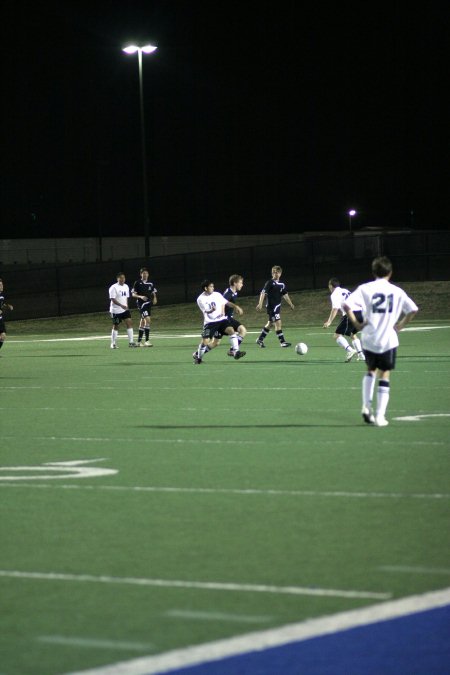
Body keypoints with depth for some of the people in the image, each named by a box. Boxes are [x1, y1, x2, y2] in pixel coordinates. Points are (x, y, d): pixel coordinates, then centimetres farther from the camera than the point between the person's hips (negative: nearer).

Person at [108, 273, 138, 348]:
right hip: (116, 310, -6)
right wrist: (121, 305, -28)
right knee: (116, 326, 2)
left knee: (129, 323, -7)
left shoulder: (126, 286, 10)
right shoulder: (113, 287, -12)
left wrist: (126, 306, 12)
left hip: (125, 309, 6)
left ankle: (131, 342, -6)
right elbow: (113, 299, -19)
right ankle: (113, 344, 12)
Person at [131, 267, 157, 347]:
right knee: (147, 319, -21)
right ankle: (147, 340, -21)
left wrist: (154, 298, -4)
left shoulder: (151, 283, 10)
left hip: (149, 303, 6)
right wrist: (140, 296, -19)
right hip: (141, 303, -6)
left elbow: (153, 293, 18)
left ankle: (139, 341, 21)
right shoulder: (137, 283, -3)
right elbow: (133, 294, -2)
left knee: (143, 322, 12)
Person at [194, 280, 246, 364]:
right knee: (205, 341, -11)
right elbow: (206, 311, -18)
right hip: (210, 322, -3)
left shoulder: (217, 294, 6)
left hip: (221, 319, 3)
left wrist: (236, 306, 8)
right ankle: (198, 356, 16)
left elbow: (226, 302, 17)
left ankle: (236, 352, -19)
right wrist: (211, 310, -40)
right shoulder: (200, 299, -7)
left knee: (231, 330, -22)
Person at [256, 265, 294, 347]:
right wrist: (260, 304, -23)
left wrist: (290, 304, 15)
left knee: (270, 324, 15)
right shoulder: (269, 283, -10)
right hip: (271, 306, -8)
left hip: (277, 306, 8)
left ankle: (260, 340, 27)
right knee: (278, 323, -13)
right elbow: (263, 293, -15)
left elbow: (285, 295, 20)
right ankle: (282, 342, -12)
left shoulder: (281, 284, 10)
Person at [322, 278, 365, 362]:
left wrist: (329, 322, -13)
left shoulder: (334, 294, 3)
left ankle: (350, 350, -27)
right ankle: (361, 354, 15)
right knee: (353, 334, 28)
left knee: (337, 335, -6)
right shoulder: (345, 291, 27)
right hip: (360, 312, 8)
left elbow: (335, 309, -10)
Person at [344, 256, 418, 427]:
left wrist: (356, 323, -3)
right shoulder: (396, 291, 2)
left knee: (371, 370, 23)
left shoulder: (365, 288, -1)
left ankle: (366, 406, 9)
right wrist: (400, 325, 6)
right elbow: (413, 309, -1)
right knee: (384, 375, 7)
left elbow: (346, 304, -12)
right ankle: (380, 416, 0)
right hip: (388, 340, -1)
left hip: (369, 338, 1)